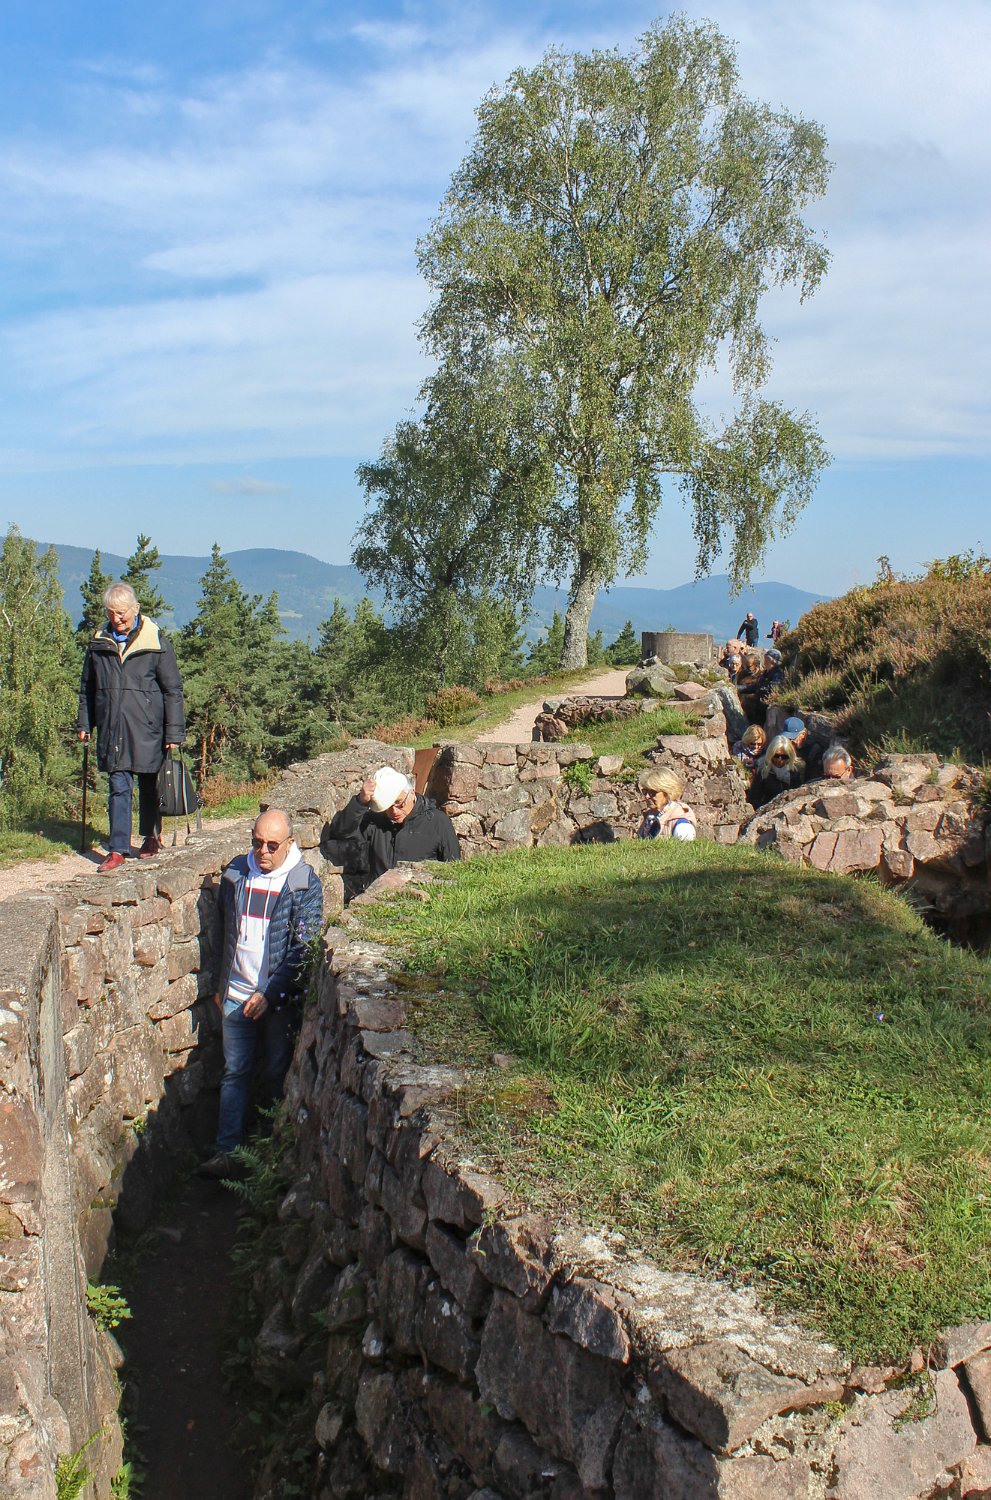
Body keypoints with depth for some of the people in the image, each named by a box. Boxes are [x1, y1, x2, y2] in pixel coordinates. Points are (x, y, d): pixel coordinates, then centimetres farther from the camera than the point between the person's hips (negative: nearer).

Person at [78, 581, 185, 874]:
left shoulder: (156, 640, -4)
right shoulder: (99, 641, 7)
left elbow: (173, 689, -3)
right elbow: (87, 686, 18)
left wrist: (174, 731, -7)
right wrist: (85, 723, 15)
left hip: (147, 728, -2)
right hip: (112, 727, 2)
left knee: (148, 785, 10)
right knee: (118, 786, -2)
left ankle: (151, 838, 29)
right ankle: (117, 849, 0)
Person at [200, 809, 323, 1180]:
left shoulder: (304, 884, -10)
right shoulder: (235, 874, 4)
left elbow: (304, 947, -12)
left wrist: (271, 993, -16)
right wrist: (220, 986, 16)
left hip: (279, 998, -3)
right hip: (237, 993, 4)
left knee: (276, 1075, 8)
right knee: (235, 1072, 5)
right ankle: (227, 1152, 10)